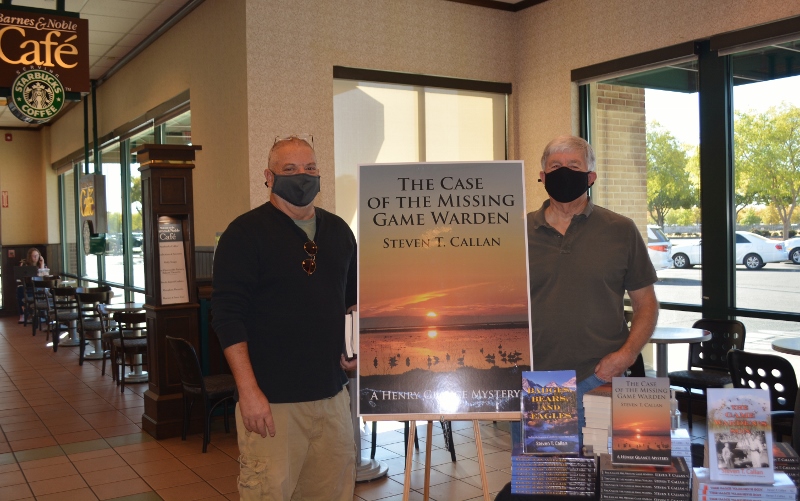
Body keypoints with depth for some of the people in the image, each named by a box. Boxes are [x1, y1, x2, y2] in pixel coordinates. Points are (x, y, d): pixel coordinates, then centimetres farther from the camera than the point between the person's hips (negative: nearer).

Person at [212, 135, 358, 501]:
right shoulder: (245, 233, -6)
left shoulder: (338, 231, 12)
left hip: (332, 393, 6)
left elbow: (355, 293, 24)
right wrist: (248, 391, -17)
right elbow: (228, 315, -12)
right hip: (270, 400, -5)